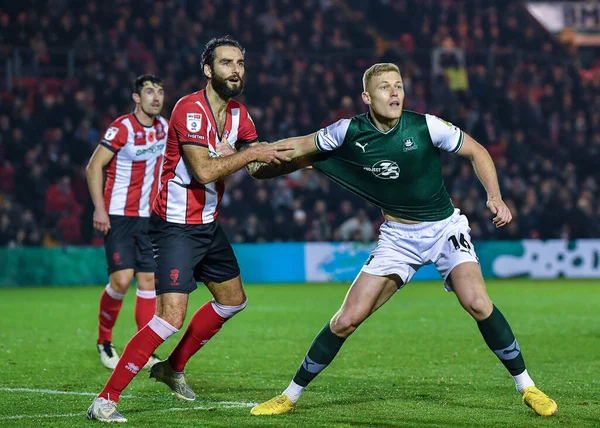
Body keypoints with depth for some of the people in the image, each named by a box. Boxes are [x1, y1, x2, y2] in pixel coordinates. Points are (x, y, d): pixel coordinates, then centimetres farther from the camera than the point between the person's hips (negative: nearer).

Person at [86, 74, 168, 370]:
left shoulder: (164, 127, 6)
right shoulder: (122, 128, -14)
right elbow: (94, 166, -13)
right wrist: (99, 207, -19)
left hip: (148, 217, 6)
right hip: (119, 216, -6)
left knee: (148, 280, 0)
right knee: (122, 279, -13)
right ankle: (104, 341, 9)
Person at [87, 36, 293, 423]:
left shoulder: (238, 115, 6)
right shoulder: (190, 109, -21)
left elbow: (259, 166, 12)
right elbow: (204, 170, -30)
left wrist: (291, 160, -5)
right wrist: (253, 154, -25)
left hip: (208, 224, 9)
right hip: (177, 227, -9)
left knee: (233, 301, 22)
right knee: (172, 318, -19)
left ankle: (173, 368, 36)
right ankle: (105, 399, -15)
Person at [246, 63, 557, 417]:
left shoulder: (426, 126, -16)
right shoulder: (350, 132, -10)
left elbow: (476, 151, -4)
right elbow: (302, 147, 6)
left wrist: (495, 197, -17)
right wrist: (261, 160, -6)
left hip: (444, 228, -2)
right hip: (398, 237, 2)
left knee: (477, 303, -25)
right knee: (346, 320, -6)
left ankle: (526, 386, -8)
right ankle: (291, 396, 9)